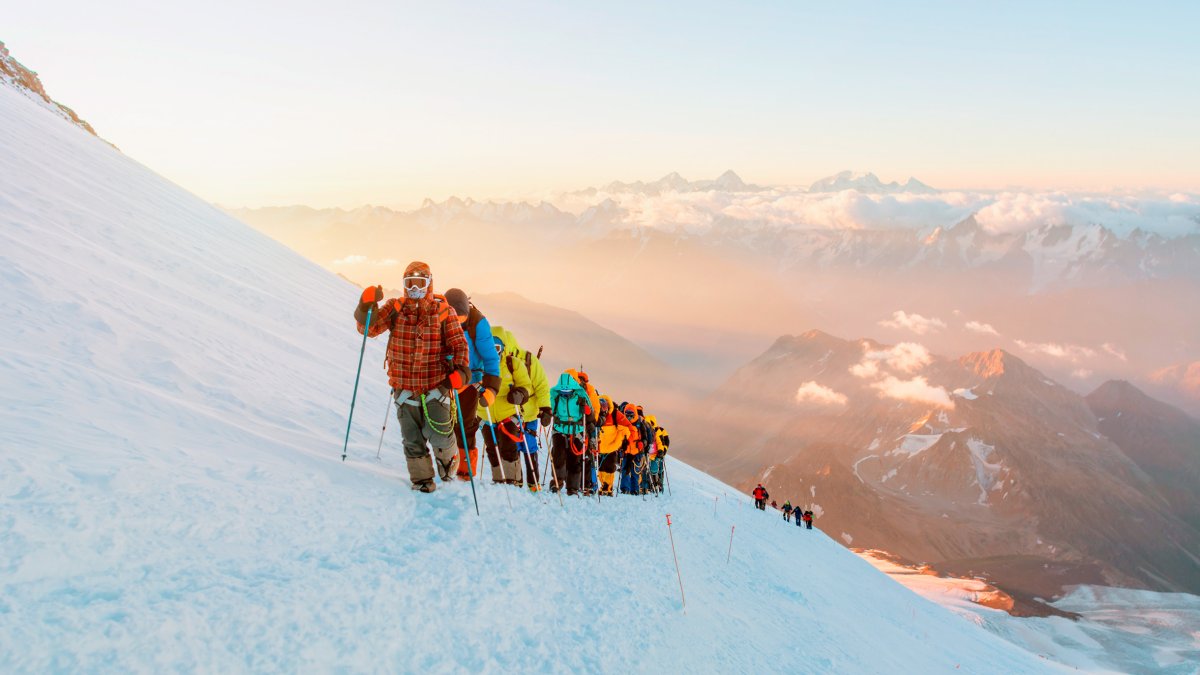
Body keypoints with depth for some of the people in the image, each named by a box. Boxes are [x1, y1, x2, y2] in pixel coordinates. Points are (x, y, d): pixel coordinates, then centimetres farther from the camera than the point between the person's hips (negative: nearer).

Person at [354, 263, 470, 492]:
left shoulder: (443, 311, -1)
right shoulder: (395, 308, 3)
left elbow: (459, 343, -4)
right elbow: (368, 328, -5)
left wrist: (461, 370, -21)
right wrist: (367, 306, -23)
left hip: (436, 385, -2)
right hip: (404, 386, 2)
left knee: (438, 434, -8)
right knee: (412, 438, 6)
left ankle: (447, 456, 25)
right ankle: (421, 477, 24)